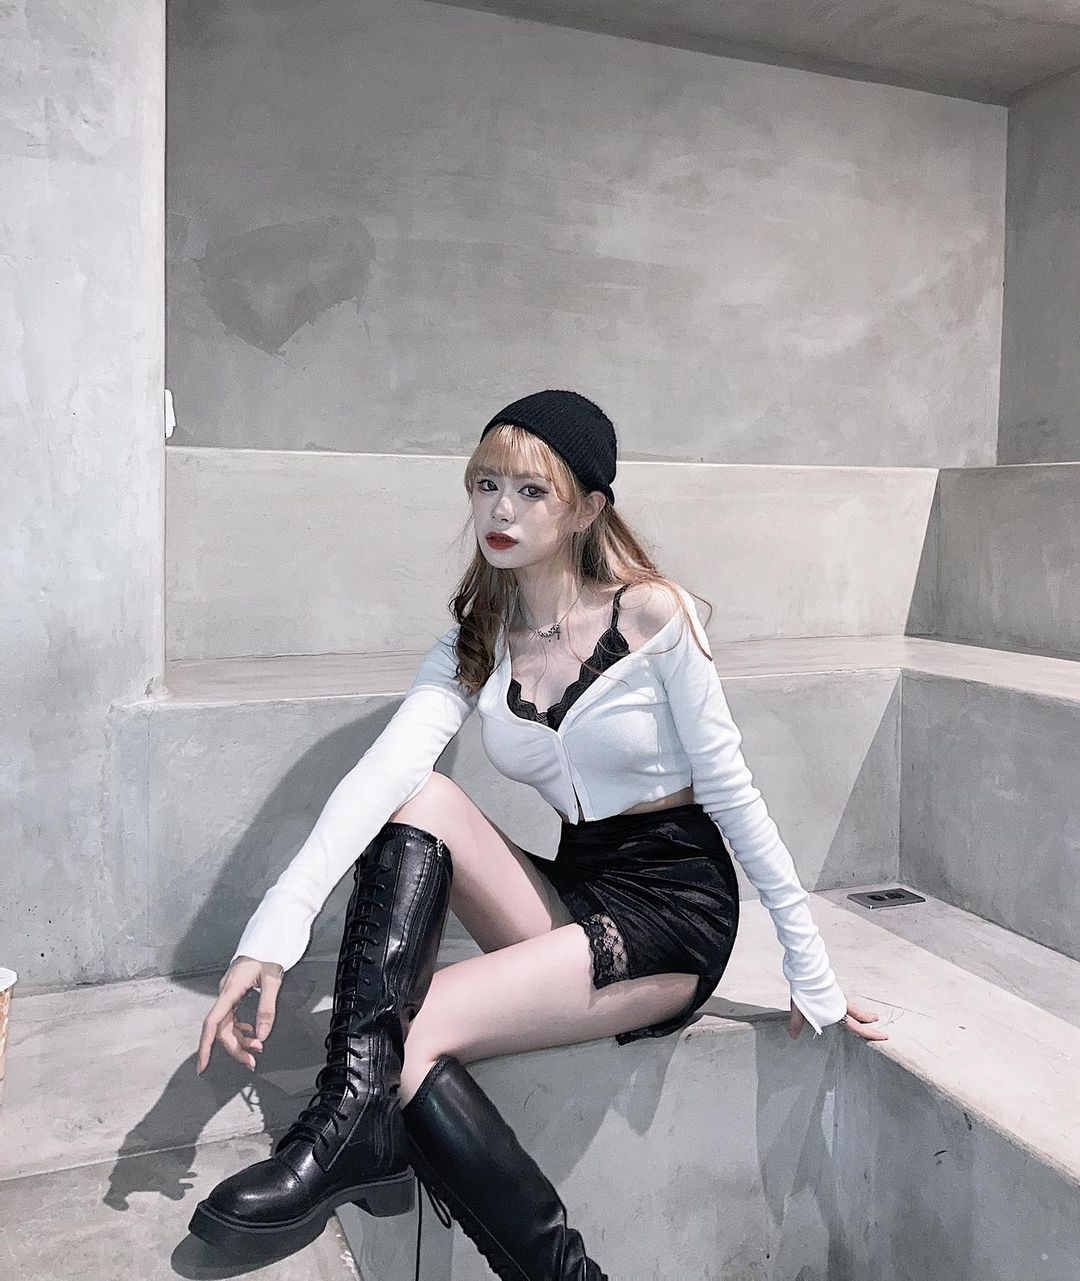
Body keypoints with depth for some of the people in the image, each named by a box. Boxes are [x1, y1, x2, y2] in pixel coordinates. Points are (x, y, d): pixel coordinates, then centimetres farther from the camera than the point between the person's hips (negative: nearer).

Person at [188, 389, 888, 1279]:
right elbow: (383, 770, -17)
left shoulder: (652, 614, -12)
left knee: (410, 1034, -21)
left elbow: (731, 792, -9)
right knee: (421, 801, -20)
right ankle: (357, 1105, -25)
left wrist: (811, 970, -5)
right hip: (573, 894, 6)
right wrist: (276, 929, -30)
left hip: (675, 906, -5)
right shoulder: (477, 643, 1)